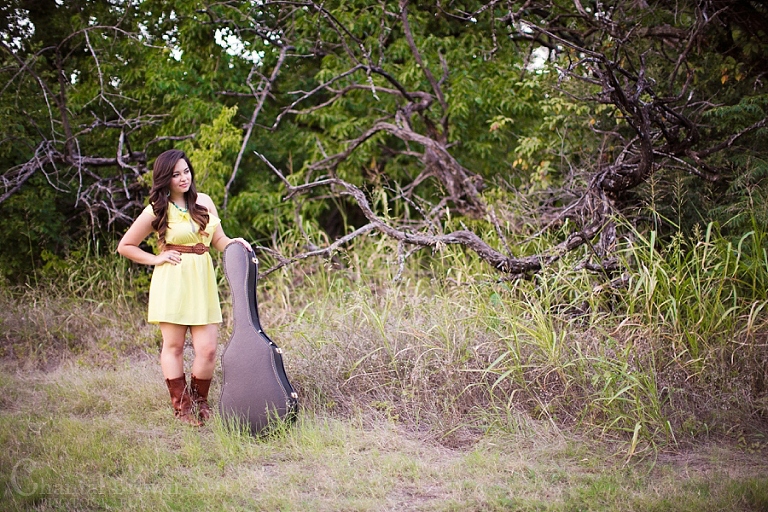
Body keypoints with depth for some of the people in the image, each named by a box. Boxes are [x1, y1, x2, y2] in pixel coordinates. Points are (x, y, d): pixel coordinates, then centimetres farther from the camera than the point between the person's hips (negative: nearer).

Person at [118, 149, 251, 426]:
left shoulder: (204, 202, 11)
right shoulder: (157, 211, 0)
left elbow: (219, 240, 15)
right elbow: (125, 246, 7)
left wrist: (235, 243, -6)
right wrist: (156, 259, -2)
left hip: (202, 282, 3)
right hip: (172, 281, -3)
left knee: (207, 349, -1)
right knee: (174, 346, 3)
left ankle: (199, 402, 19)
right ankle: (181, 406, 13)